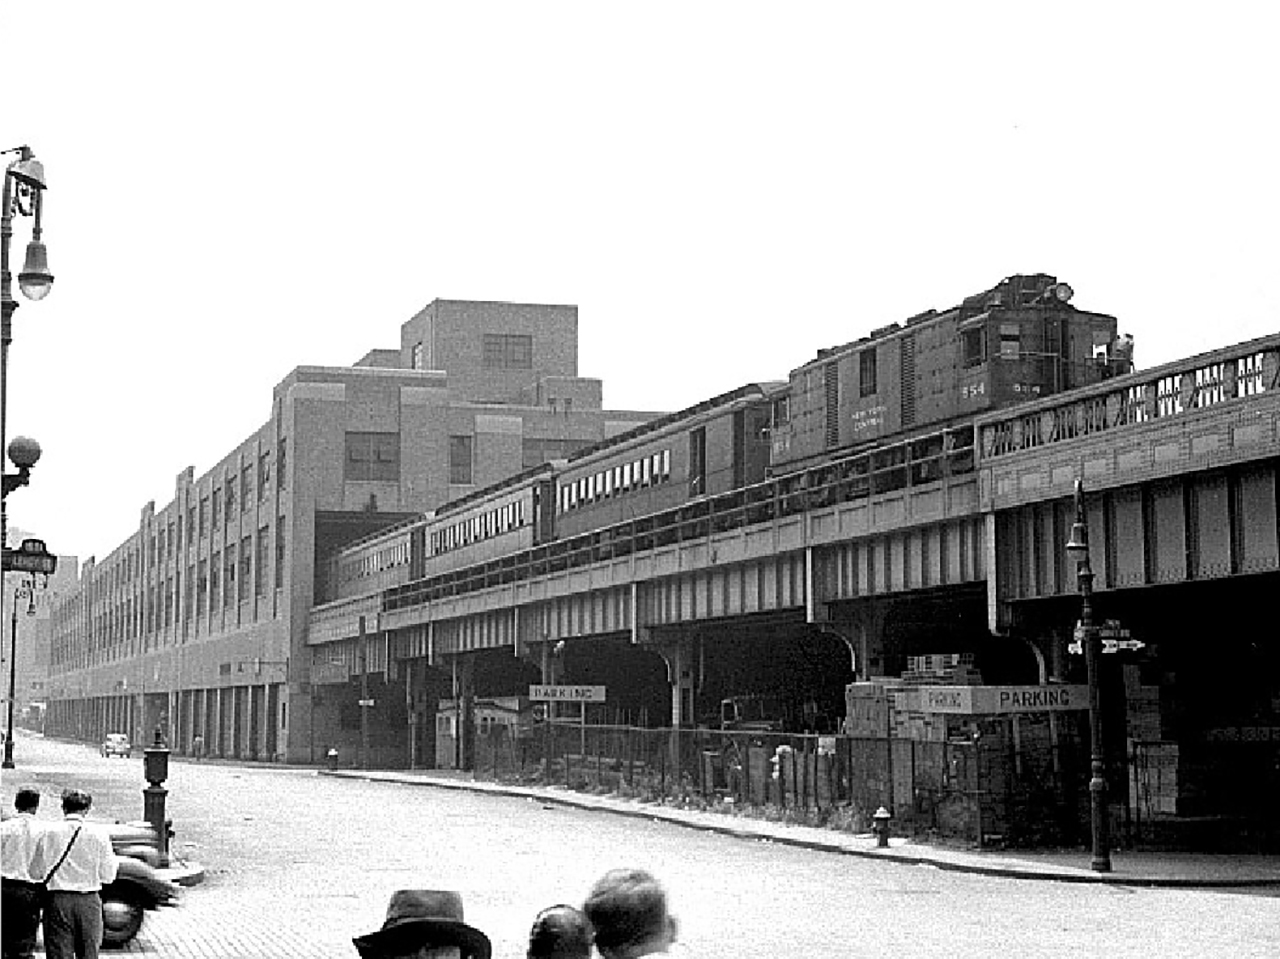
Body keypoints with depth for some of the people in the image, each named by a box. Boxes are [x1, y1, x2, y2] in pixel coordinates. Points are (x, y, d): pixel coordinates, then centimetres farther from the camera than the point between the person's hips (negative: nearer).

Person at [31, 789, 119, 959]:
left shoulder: (49, 833, -3)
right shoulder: (98, 835, -4)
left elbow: (36, 871, 1)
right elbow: (108, 876, 0)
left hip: (57, 900, 0)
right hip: (89, 900, 0)